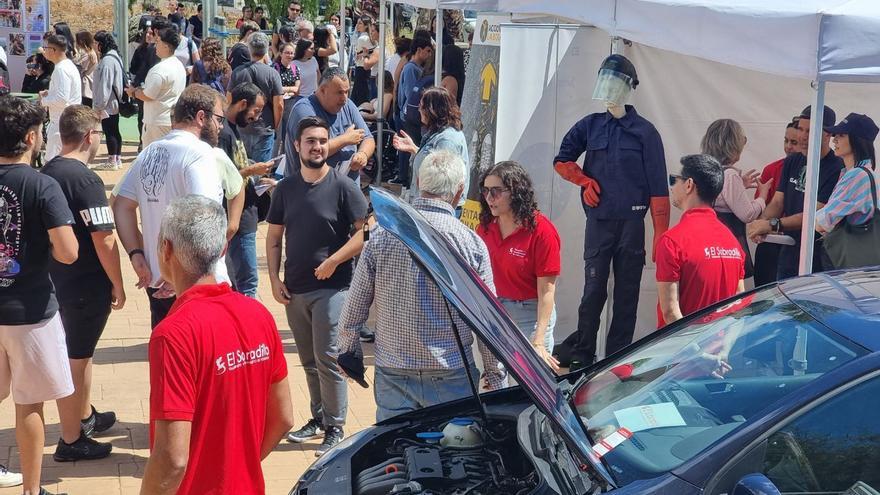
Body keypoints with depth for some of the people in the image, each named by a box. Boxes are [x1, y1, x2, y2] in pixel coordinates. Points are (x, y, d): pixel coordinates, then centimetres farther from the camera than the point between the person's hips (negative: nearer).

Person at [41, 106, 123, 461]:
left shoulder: (47, 173, 4)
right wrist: (118, 285, -11)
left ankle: (85, 416, 41)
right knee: (76, 359, 2)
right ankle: (71, 440, 13)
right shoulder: (86, 181, -22)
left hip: (58, 281, 8)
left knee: (81, 350, 24)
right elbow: (104, 240, -22)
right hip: (87, 285, -8)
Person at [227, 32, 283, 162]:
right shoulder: (272, 74, -10)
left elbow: (228, 101, 2)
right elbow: (279, 105, -11)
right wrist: (275, 126, 5)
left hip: (241, 129, 3)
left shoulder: (237, 72, -2)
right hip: (264, 129, -2)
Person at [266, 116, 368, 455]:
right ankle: (318, 418, 30)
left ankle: (335, 428, 5)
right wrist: (274, 280, 3)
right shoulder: (285, 188, 7)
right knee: (309, 360, 15)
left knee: (328, 359, -6)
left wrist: (332, 262, -17)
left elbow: (364, 232, -9)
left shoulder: (343, 187, -7)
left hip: (332, 287, -5)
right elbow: (273, 237, 12)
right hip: (294, 289, 5)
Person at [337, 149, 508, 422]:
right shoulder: (472, 243, -9)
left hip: (392, 374, 2)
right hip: (451, 378, -1)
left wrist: (348, 352, 18)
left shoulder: (381, 236, -5)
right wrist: (496, 378, 9)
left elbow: (353, 309, 1)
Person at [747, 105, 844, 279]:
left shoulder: (838, 169, -15)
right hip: (787, 257, 7)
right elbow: (777, 202, 6)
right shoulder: (791, 162, 10)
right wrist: (761, 223, -15)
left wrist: (772, 224, -28)